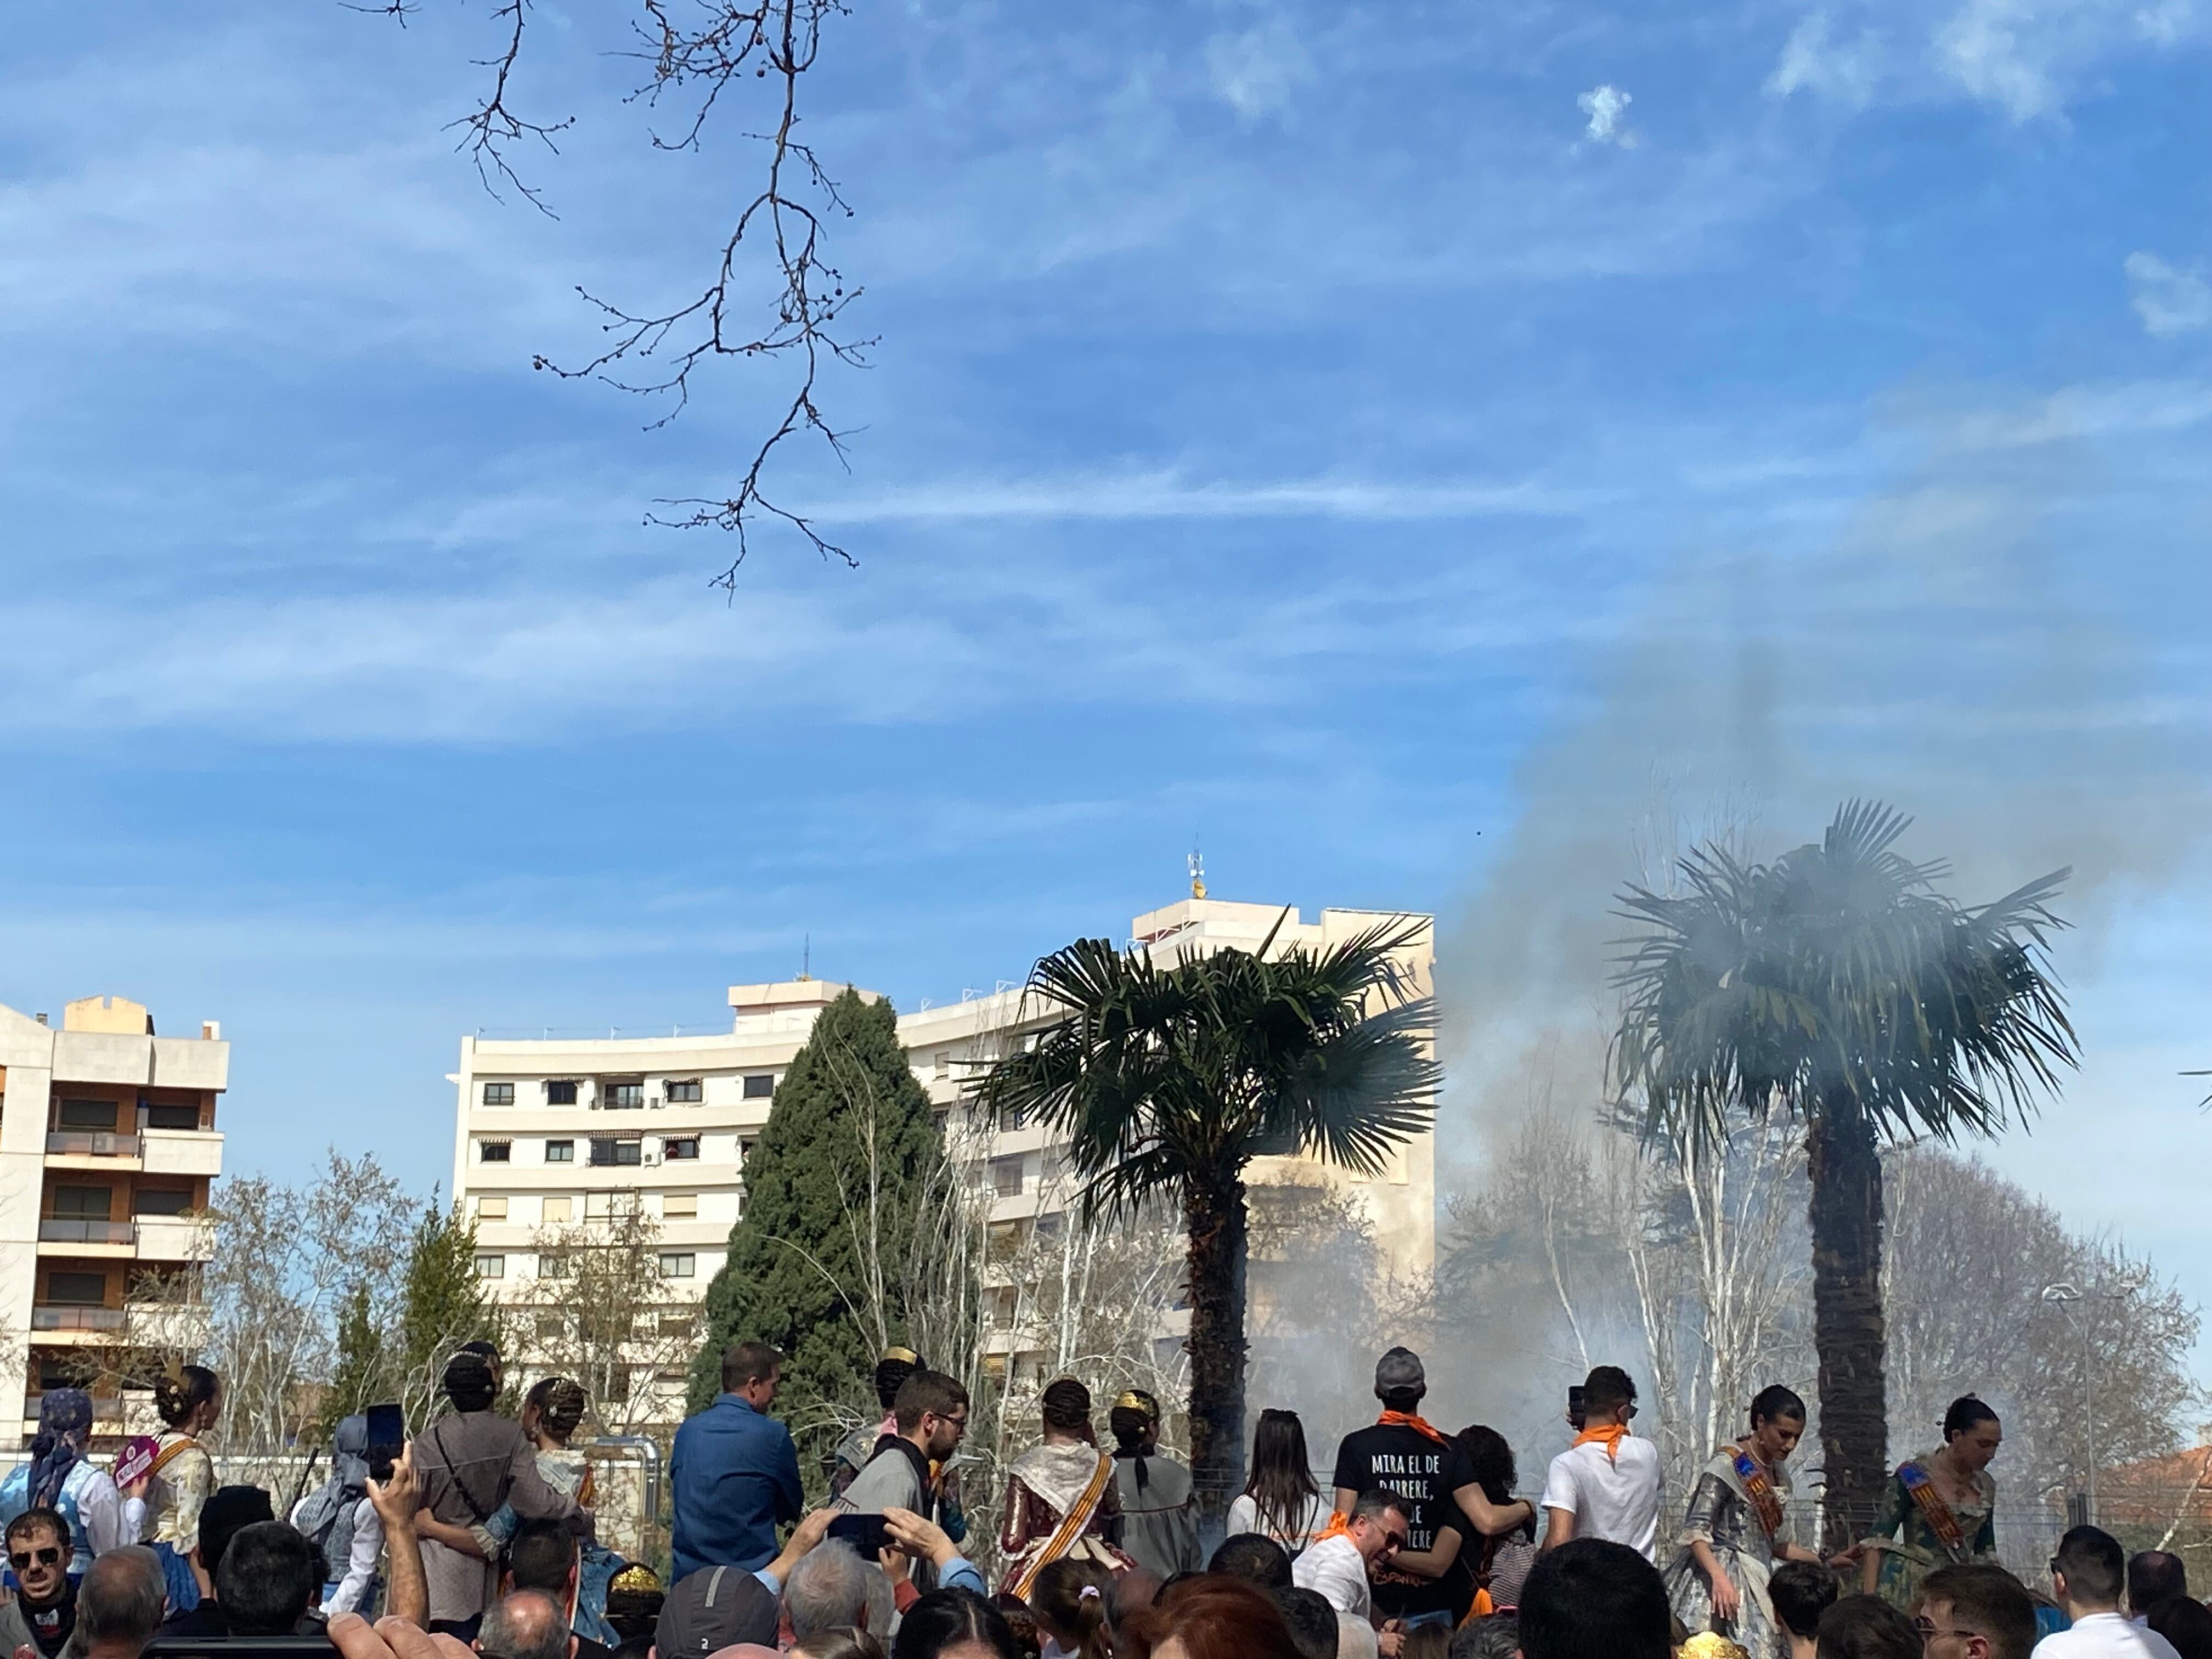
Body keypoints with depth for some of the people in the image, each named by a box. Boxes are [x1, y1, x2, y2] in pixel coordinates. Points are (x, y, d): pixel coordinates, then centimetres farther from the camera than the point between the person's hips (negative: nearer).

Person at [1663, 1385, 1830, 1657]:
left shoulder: (1778, 1472, 16)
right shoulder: (1727, 1466, -8)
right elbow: (1695, 1532, -15)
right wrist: (1719, 1577, -29)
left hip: (1757, 1588, 7)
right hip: (1719, 1585, -7)